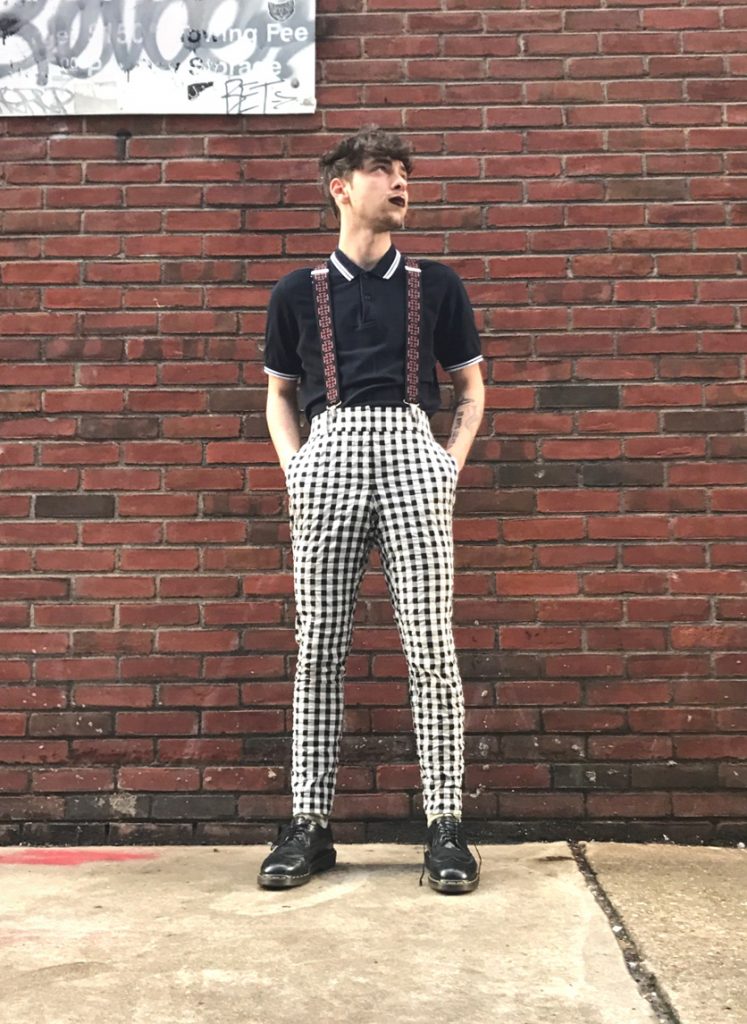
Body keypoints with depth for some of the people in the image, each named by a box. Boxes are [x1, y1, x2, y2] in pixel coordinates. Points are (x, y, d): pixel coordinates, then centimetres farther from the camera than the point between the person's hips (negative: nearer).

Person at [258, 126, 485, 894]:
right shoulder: (296, 294, 13)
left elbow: (471, 389, 18)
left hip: (411, 450, 0)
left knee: (431, 647, -5)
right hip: (330, 454, 1)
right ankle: (309, 823, 10)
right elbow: (278, 395, 20)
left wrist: (453, 463, 5)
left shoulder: (436, 286, 12)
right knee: (318, 648, 1)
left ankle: (444, 825, 4)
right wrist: (293, 468, 6)